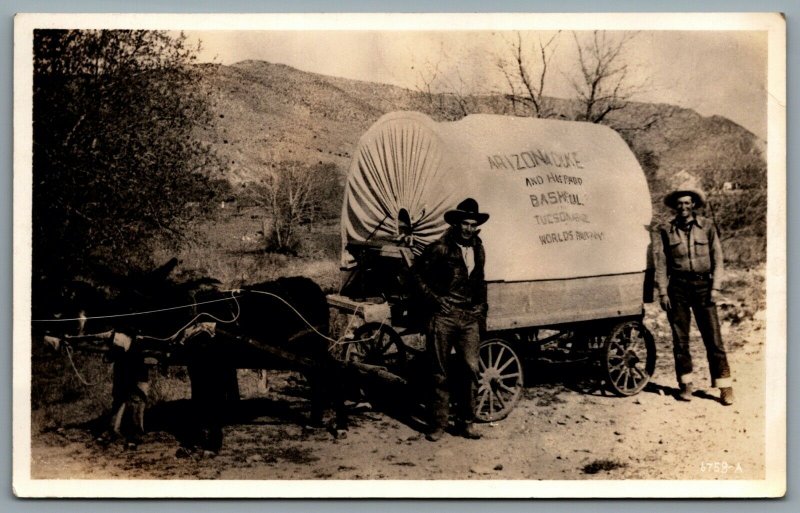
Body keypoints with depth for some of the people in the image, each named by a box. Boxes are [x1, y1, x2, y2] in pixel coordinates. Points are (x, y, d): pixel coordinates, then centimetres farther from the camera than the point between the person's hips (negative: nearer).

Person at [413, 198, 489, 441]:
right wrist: (434, 299, -6)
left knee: (470, 369, -1)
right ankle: (439, 424, 11)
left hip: (470, 318, 4)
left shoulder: (478, 250, 13)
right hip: (443, 317, -4)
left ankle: (466, 422, 11)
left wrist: (481, 310, 18)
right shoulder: (440, 248, -5)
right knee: (441, 373, 3)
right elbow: (418, 274, -1)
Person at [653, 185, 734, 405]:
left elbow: (717, 259, 5)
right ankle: (686, 384, 17)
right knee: (680, 338, 6)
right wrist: (663, 292, -2)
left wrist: (715, 287, -3)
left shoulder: (707, 226, 5)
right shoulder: (666, 231, 6)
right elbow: (660, 263, 5)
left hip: (702, 284, -1)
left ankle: (725, 387, 2)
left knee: (713, 337, -4)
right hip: (678, 286, 1)